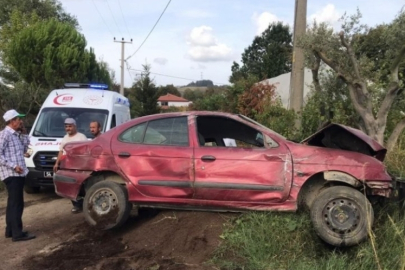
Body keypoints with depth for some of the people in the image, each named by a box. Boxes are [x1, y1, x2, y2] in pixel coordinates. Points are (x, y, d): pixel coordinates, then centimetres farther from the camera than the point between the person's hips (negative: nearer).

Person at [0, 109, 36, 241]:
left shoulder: (16, 135, 16)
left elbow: (24, 149, 19)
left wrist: (24, 134, 12)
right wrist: (13, 166, -22)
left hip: (17, 174, 10)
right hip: (12, 174, -10)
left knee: (13, 203, 16)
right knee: (16, 204, -8)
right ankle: (17, 233, -5)